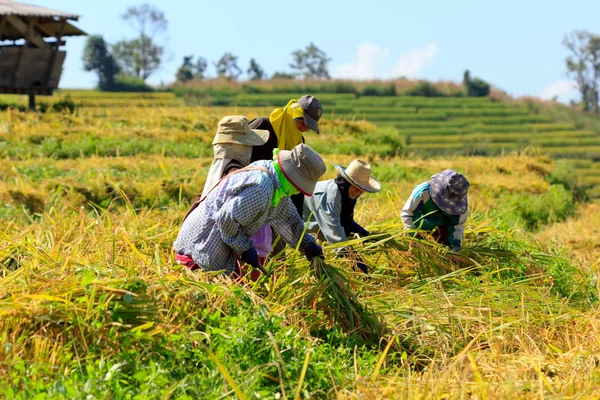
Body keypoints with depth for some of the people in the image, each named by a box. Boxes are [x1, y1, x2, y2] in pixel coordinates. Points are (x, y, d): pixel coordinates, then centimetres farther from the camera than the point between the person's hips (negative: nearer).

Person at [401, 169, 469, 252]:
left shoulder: (461, 201, -31)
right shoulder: (423, 192, -41)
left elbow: (458, 225, -16)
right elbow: (406, 215, -29)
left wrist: (456, 241, -32)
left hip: (443, 225, 3)